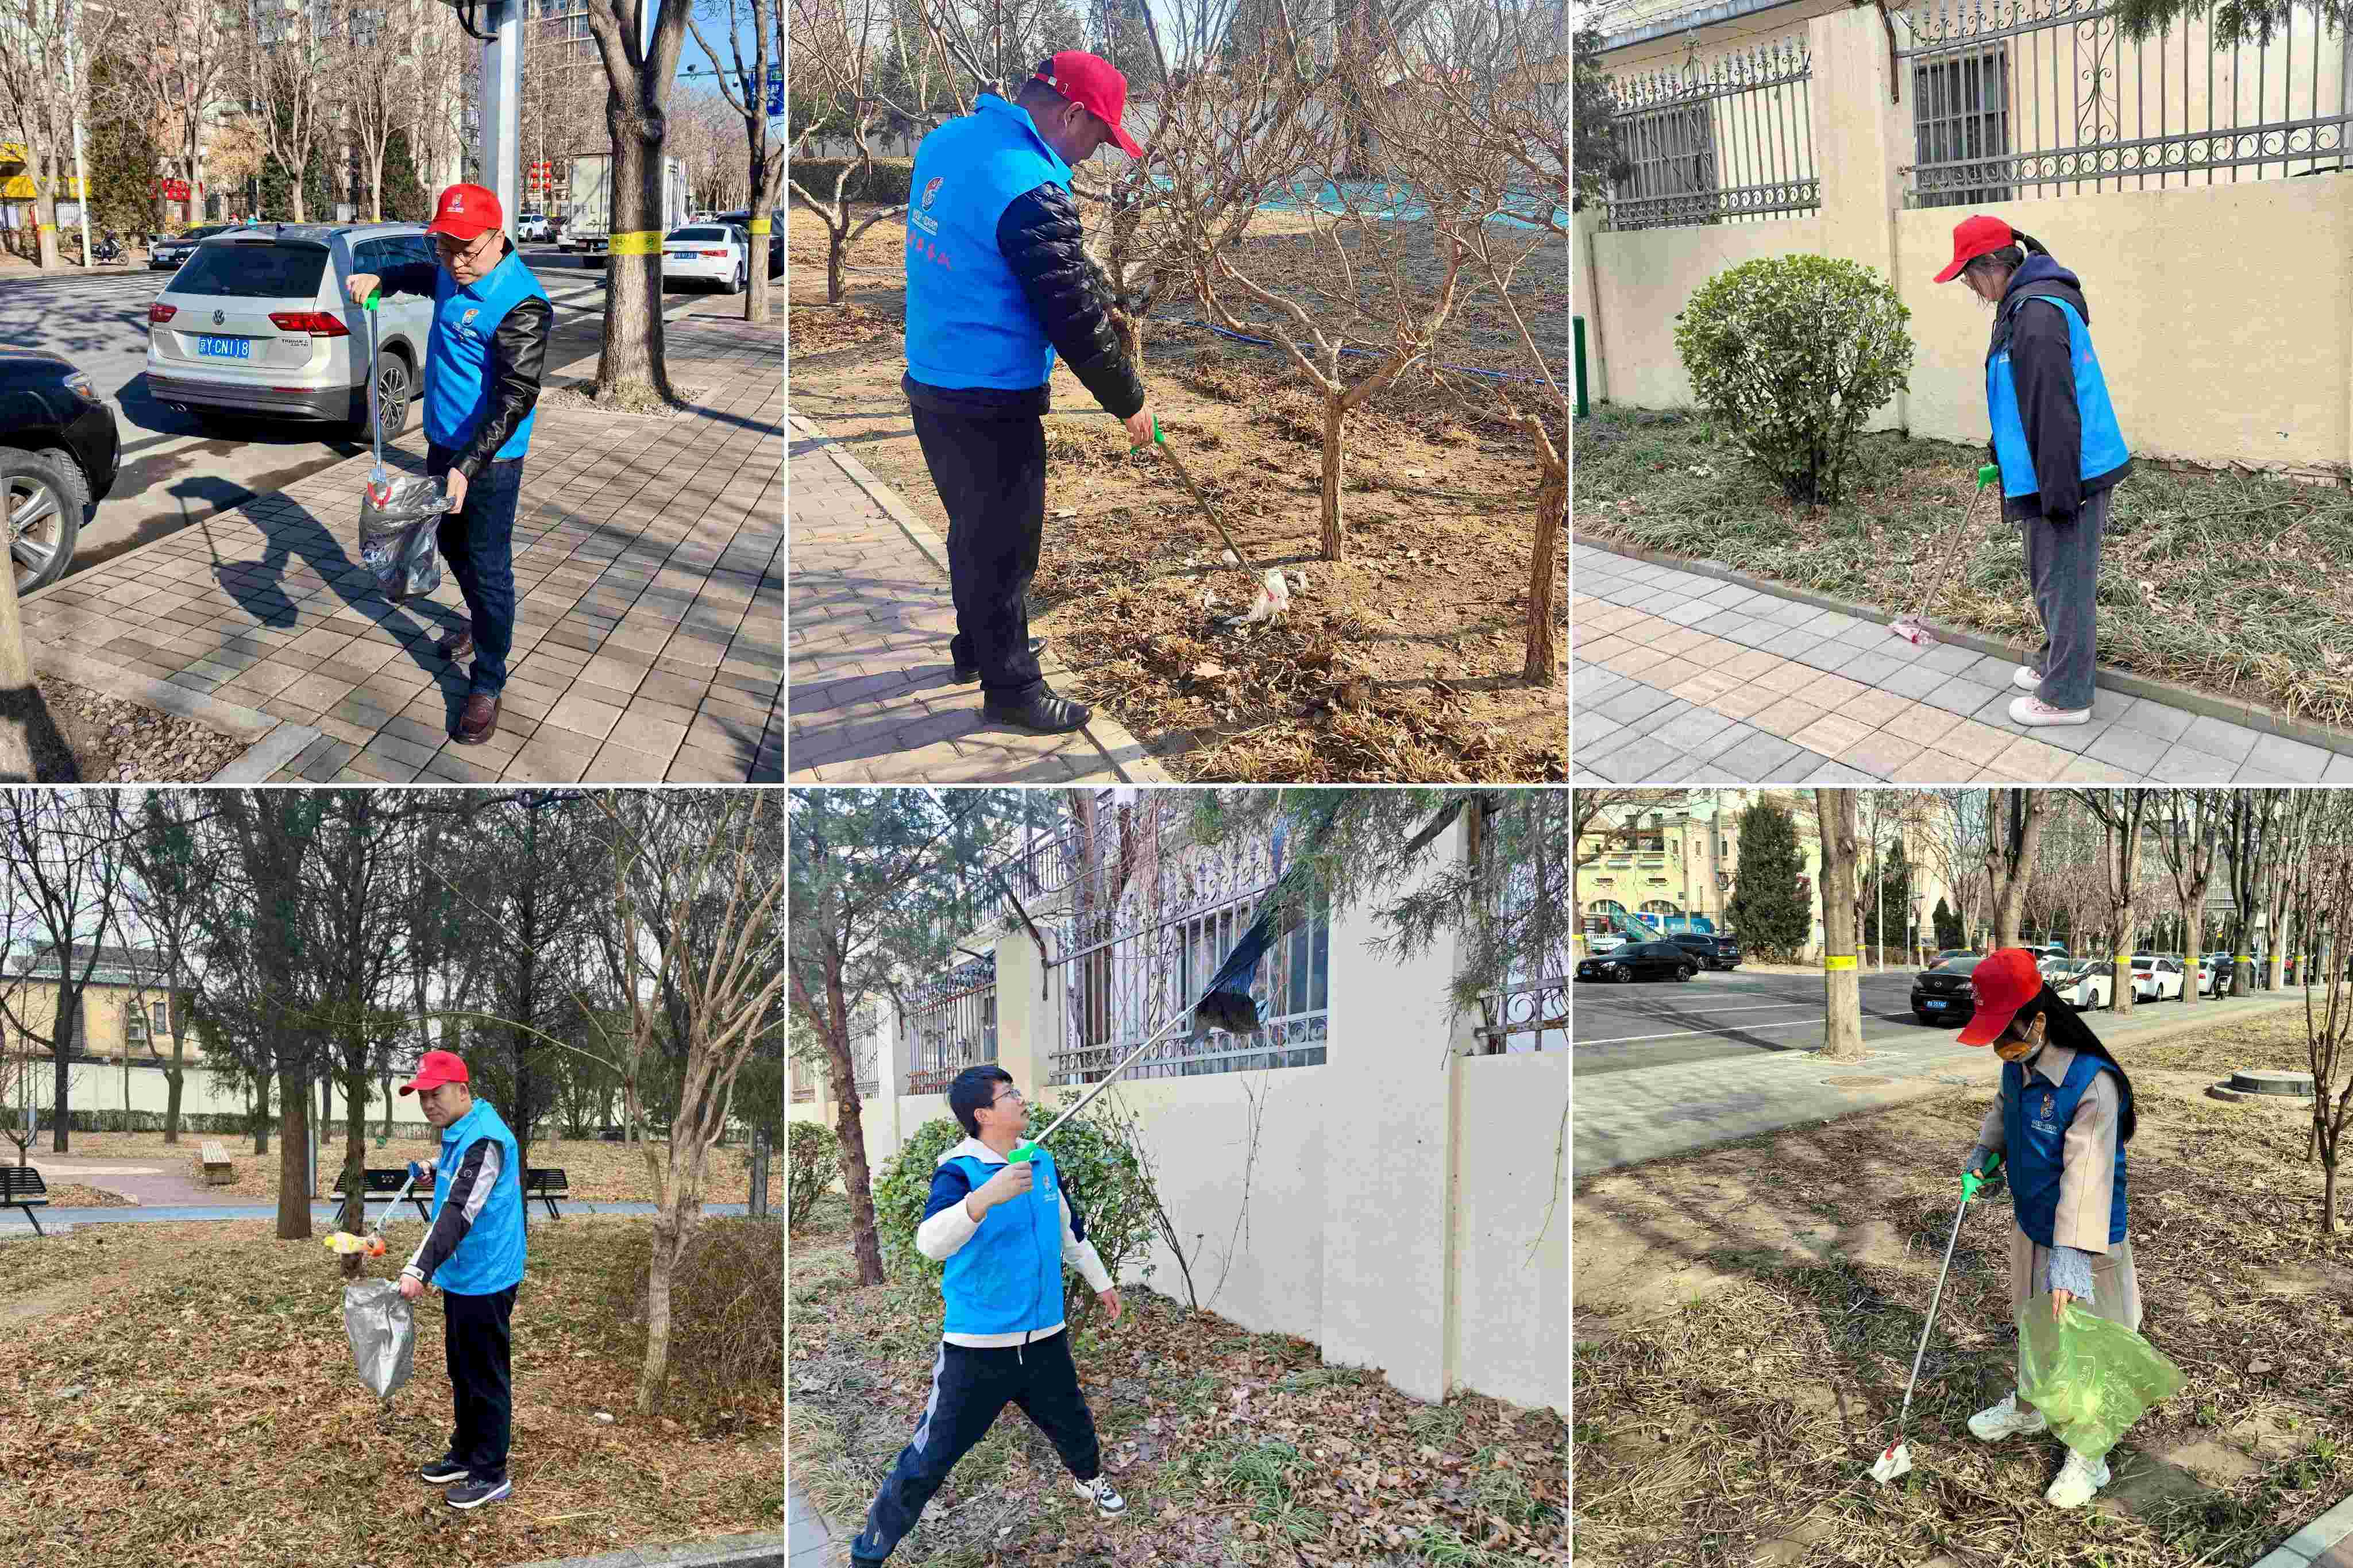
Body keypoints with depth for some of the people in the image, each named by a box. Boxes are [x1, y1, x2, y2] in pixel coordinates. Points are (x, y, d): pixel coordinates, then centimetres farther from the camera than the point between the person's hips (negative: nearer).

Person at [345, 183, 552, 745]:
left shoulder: (521, 305, -27)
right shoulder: (455, 272, -1)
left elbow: (516, 399, -30)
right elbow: (428, 277, 28)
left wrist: (467, 468, -37)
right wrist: (381, 278, 11)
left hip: (490, 456, -9)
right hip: (443, 440, 9)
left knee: (488, 567, -2)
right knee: (451, 543, 24)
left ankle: (488, 684, 8)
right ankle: (480, 625, 48)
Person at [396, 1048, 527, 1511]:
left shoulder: (485, 1140, -23)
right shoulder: (459, 1132, 8)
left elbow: (460, 1212, -32)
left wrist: (420, 1268, -38)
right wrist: (434, 1172, 9)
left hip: (485, 1279, -10)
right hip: (462, 1275, 10)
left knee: (487, 1376, 0)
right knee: (462, 1369, 20)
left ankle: (491, 1475, 8)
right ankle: (465, 1455, 34)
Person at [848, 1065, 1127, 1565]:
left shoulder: (1042, 1162, 2)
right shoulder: (959, 1172, -18)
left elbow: (1071, 1230, 20)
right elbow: (930, 1242, -37)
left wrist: (1100, 1281, 30)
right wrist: (985, 1197, -52)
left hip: (1045, 1340, 6)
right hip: (977, 1349, -6)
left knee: (1074, 1428, 26)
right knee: (928, 1463, -4)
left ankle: (1089, 1478, 58)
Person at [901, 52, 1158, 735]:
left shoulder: (949, 141, 4)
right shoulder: (1031, 192, -25)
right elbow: (1074, 318, -19)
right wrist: (1130, 402, -6)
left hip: (930, 384, 9)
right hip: (992, 404, -9)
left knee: (973, 527, 25)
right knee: (1003, 546, 6)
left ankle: (980, 644, 42)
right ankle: (1010, 689, 18)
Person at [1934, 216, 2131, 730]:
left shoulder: (2036, 312, -22)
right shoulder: (2027, 304, 12)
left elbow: (2054, 412, -25)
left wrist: (2059, 494, -24)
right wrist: (2003, 457, 30)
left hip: (2068, 476, -10)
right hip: (2058, 475, 10)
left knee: (2063, 585, 0)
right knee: (2048, 577, 23)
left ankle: (2065, 697, 10)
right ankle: (2058, 662, 39)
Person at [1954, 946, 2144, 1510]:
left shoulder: (2092, 1084, -32)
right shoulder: (2019, 1064, -6)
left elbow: (2086, 1177, -35)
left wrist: (2069, 1259, -39)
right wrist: (1985, 1150, 0)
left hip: (2082, 1240, -8)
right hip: (2030, 1227, 8)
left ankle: (2089, 1457, 21)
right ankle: (2026, 1409, 50)